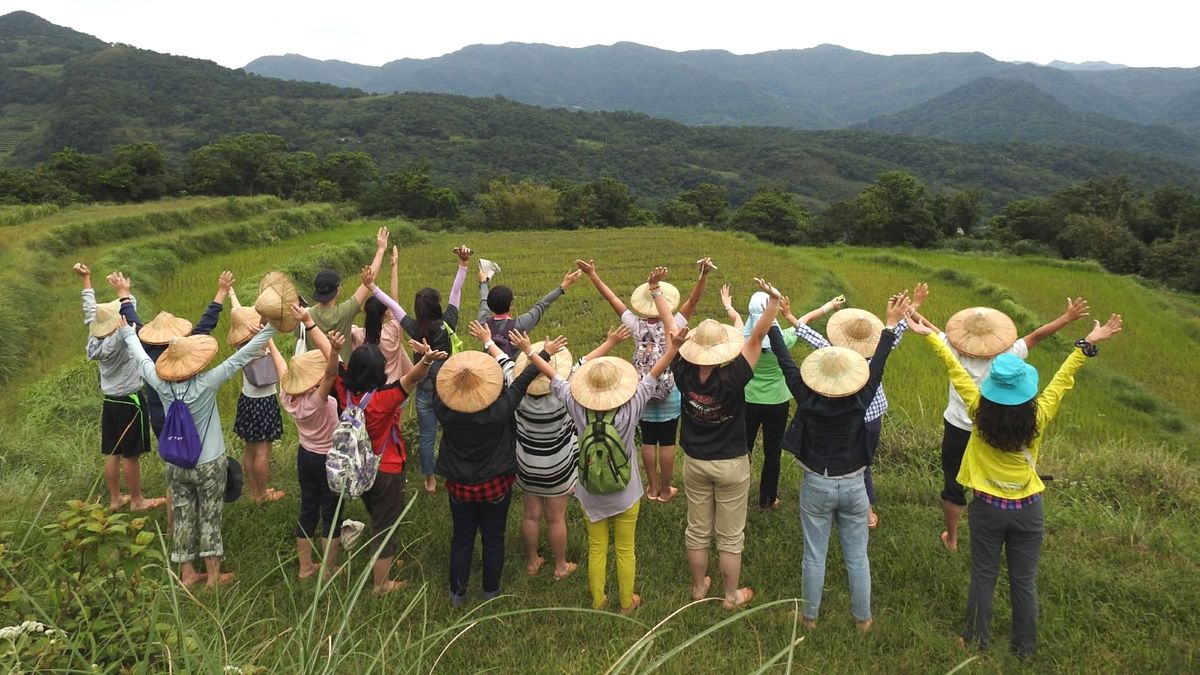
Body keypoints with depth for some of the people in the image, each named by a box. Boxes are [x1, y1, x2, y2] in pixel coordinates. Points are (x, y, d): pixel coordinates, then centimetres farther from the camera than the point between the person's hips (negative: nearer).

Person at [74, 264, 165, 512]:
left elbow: (91, 313, 11)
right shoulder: (118, 341, -21)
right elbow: (132, 318, -34)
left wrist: (86, 280, 18)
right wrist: (124, 293, -27)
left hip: (110, 402, 8)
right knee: (130, 455, 2)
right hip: (130, 403, -8)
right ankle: (137, 500, 12)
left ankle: (115, 498, 23)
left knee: (112, 454, 13)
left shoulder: (95, 339, 0)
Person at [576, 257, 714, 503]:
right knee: (667, 443, 8)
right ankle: (665, 490, 19)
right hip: (670, 395, -2)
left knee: (648, 441, 12)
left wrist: (592, 275, -1)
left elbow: (611, 297, -6)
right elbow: (694, 300, -24)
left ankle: (652, 488, 23)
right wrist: (704, 275, -35)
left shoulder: (636, 325, -10)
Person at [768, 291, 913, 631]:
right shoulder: (860, 401, -18)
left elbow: (785, 361, -12)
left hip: (816, 485, -1)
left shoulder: (807, 399, -20)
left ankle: (810, 616, 27)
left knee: (814, 555, 12)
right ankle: (863, 617, 31)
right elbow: (877, 363, -7)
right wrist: (891, 323, 2)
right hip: (853, 485, 1)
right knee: (857, 556, 16)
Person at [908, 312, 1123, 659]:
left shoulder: (980, 413, -20)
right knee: (1024, 581, 15)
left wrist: (932, 336, -2)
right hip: (1027, 510, 0)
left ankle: (977, 640, 31)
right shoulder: (1039, 417, -19)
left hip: (987, 508, 0)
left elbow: (957, 371, -12)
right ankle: (1025, 647, 31)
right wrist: (1088, 344, -3)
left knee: (983, 577, 15)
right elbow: (1062, 379, -10)